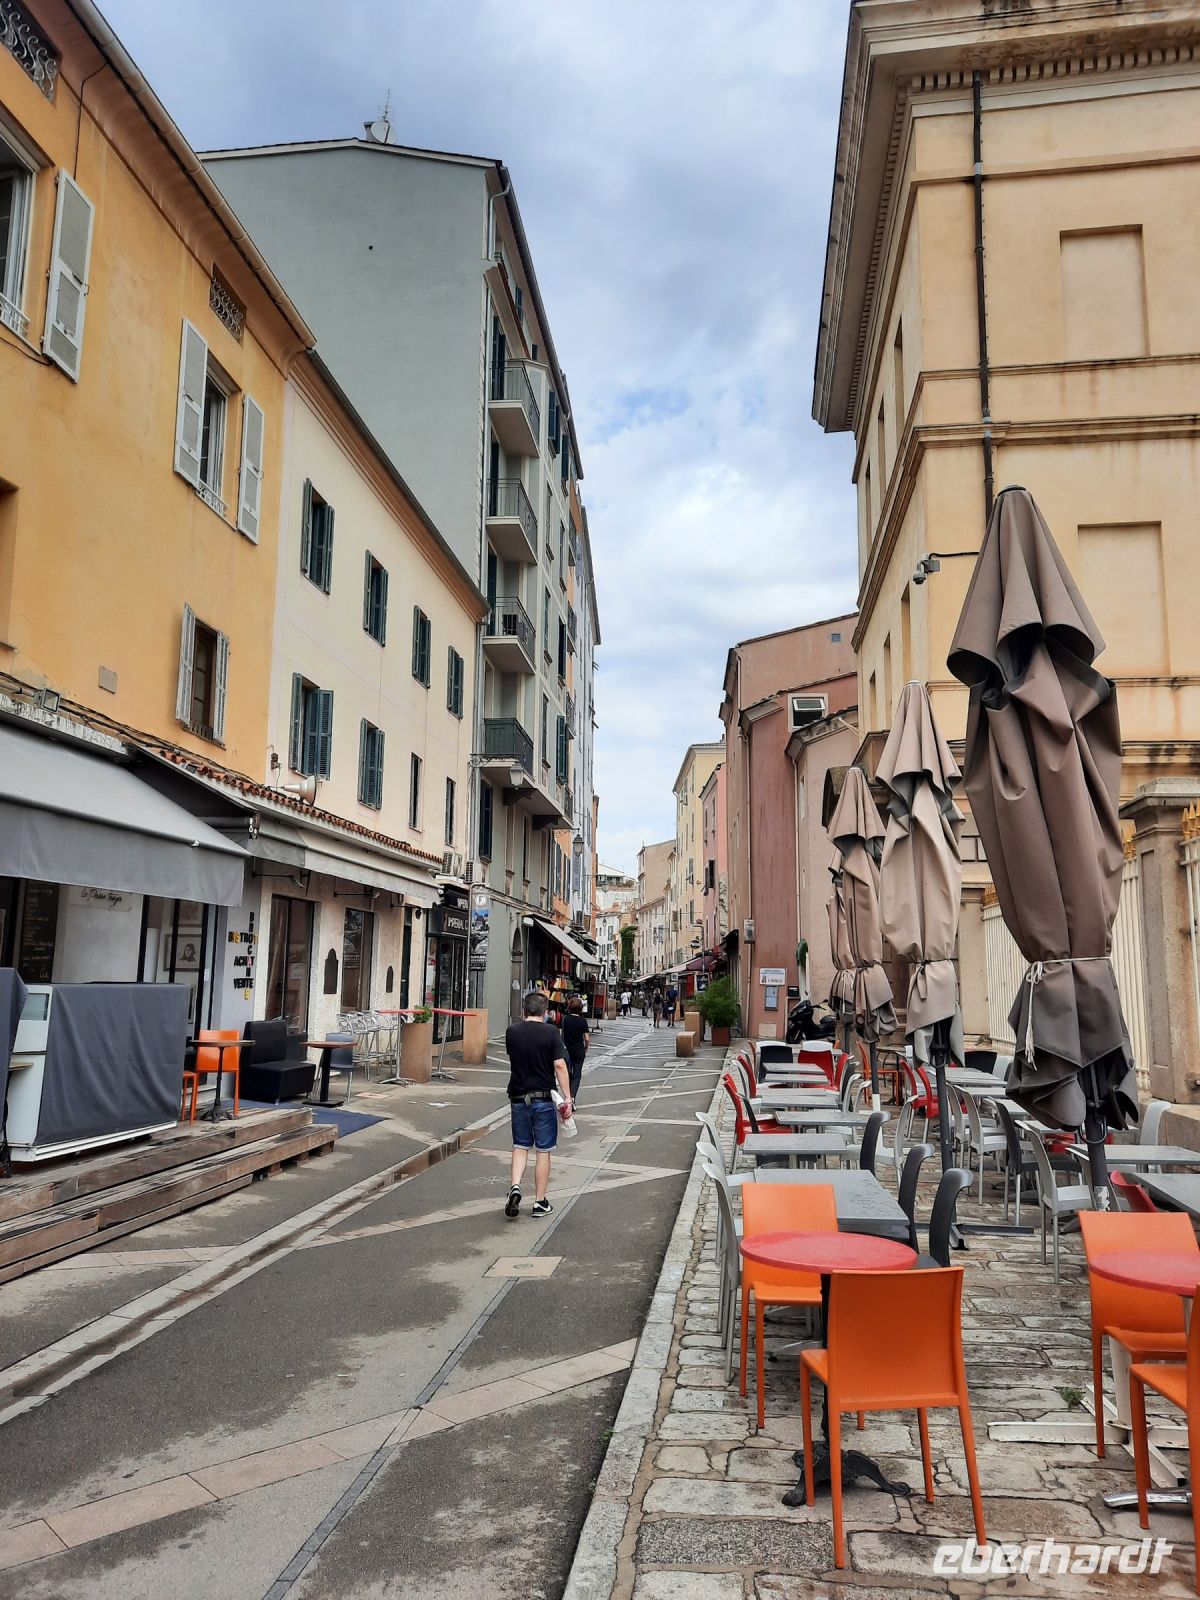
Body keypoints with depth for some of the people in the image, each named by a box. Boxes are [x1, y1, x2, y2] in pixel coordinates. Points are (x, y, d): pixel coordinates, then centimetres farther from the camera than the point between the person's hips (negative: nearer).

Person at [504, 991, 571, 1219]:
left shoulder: (512, 1032, 1)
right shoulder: (551, 1033, -9)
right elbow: (560, 1065, -14)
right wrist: (567, 1098, -12)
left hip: (518, 1097, 3)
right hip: (544, 1098, -2)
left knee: (520, 1146, 16)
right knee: (543, 1151, 7)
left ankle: (515, 1187, -5)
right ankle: (540, 1202, 11)